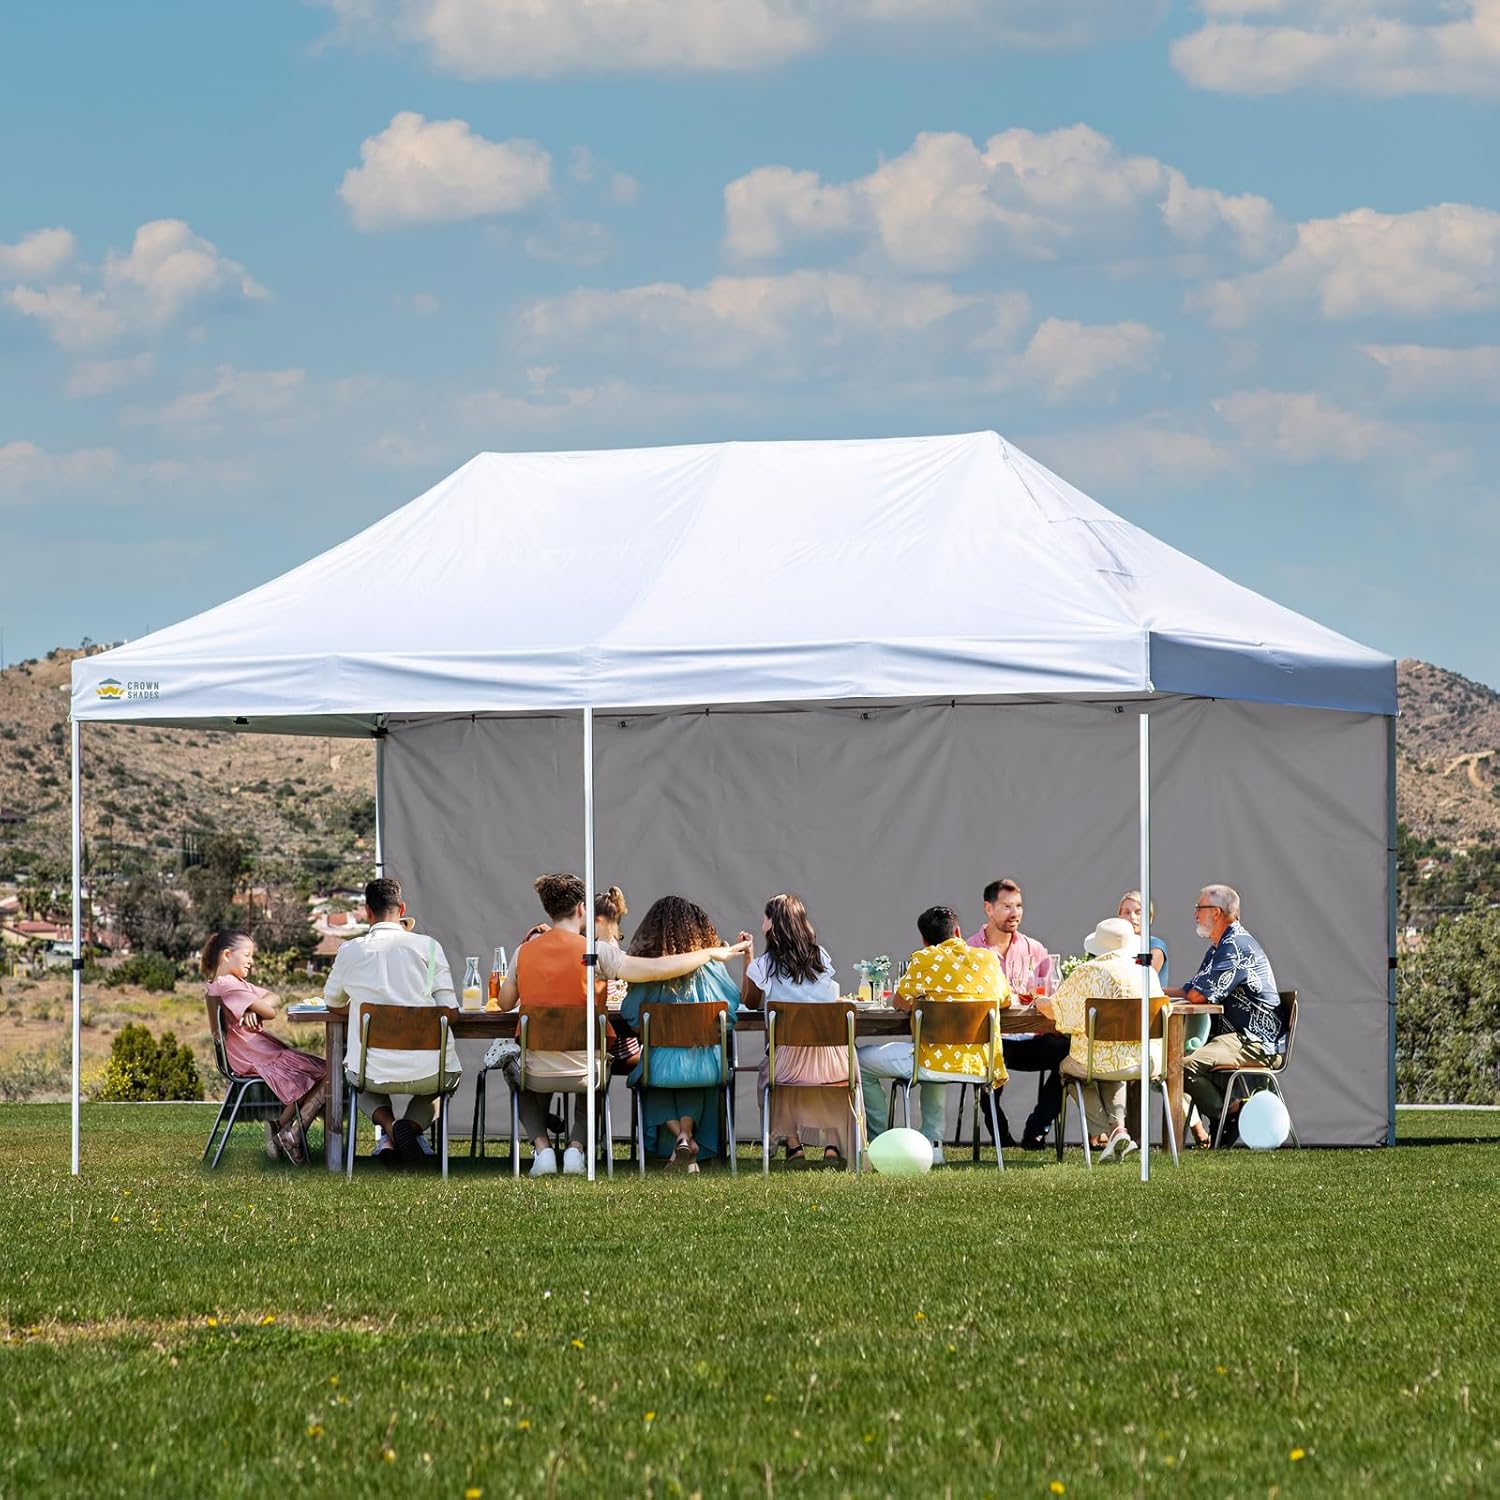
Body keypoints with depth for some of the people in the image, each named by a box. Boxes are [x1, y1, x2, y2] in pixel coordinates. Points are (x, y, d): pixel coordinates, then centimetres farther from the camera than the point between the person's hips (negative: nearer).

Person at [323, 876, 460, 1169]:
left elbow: (332, 999, 22)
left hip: (376, 1074, 1)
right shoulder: (427, 946, -1)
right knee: (437, 1085, 38)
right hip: (428, 1072, -1)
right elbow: (450, 1010, -2)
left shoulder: (351, 951, 2)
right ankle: (412, 1126, 1)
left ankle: (388, 1125, 4)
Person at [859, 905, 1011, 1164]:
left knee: (861, 1061, 16)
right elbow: (1005, 1001, 22)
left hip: (937, 1063, -6)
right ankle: (933, 1143, 34)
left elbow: (901, 1003, -1)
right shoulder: (988, 958, 8)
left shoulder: (924, 959, -6)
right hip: (981, 1065, 6)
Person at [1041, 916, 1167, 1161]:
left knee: (1069, 1065, 31)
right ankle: (1117, 1126, 20)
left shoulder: (1085, 974, -7)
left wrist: (1039, 1002, 27)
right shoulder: (1148, 974, 5)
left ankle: (1100, 1133, 24)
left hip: (1099, 1063, -4)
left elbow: (1054, 1010, 2)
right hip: (1147, 1063, 4)